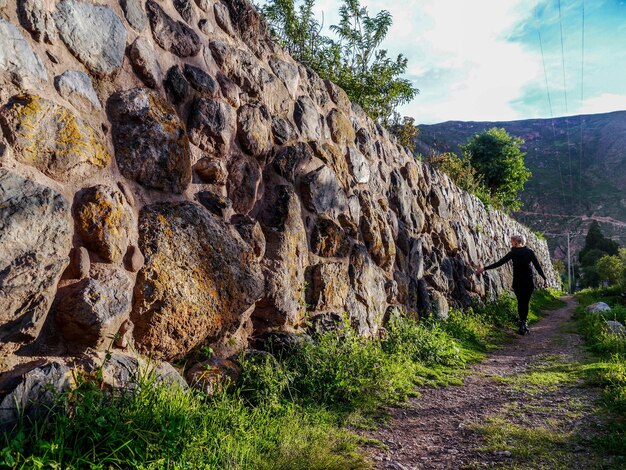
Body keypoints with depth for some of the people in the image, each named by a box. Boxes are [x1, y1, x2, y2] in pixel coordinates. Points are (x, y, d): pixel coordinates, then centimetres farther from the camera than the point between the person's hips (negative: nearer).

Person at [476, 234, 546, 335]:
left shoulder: (513, 253, -6)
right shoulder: (529, 252, 0)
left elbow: (499, 263, -7)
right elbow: (537, 266, 1)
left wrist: (484, 268, -3)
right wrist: (544, 278, 8)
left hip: (517, 282, -1)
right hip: (529, 281, 1)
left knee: (520, 302, 9)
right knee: (525, 302, 10)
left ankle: (522, 323, -4)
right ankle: (524, 323, 11)